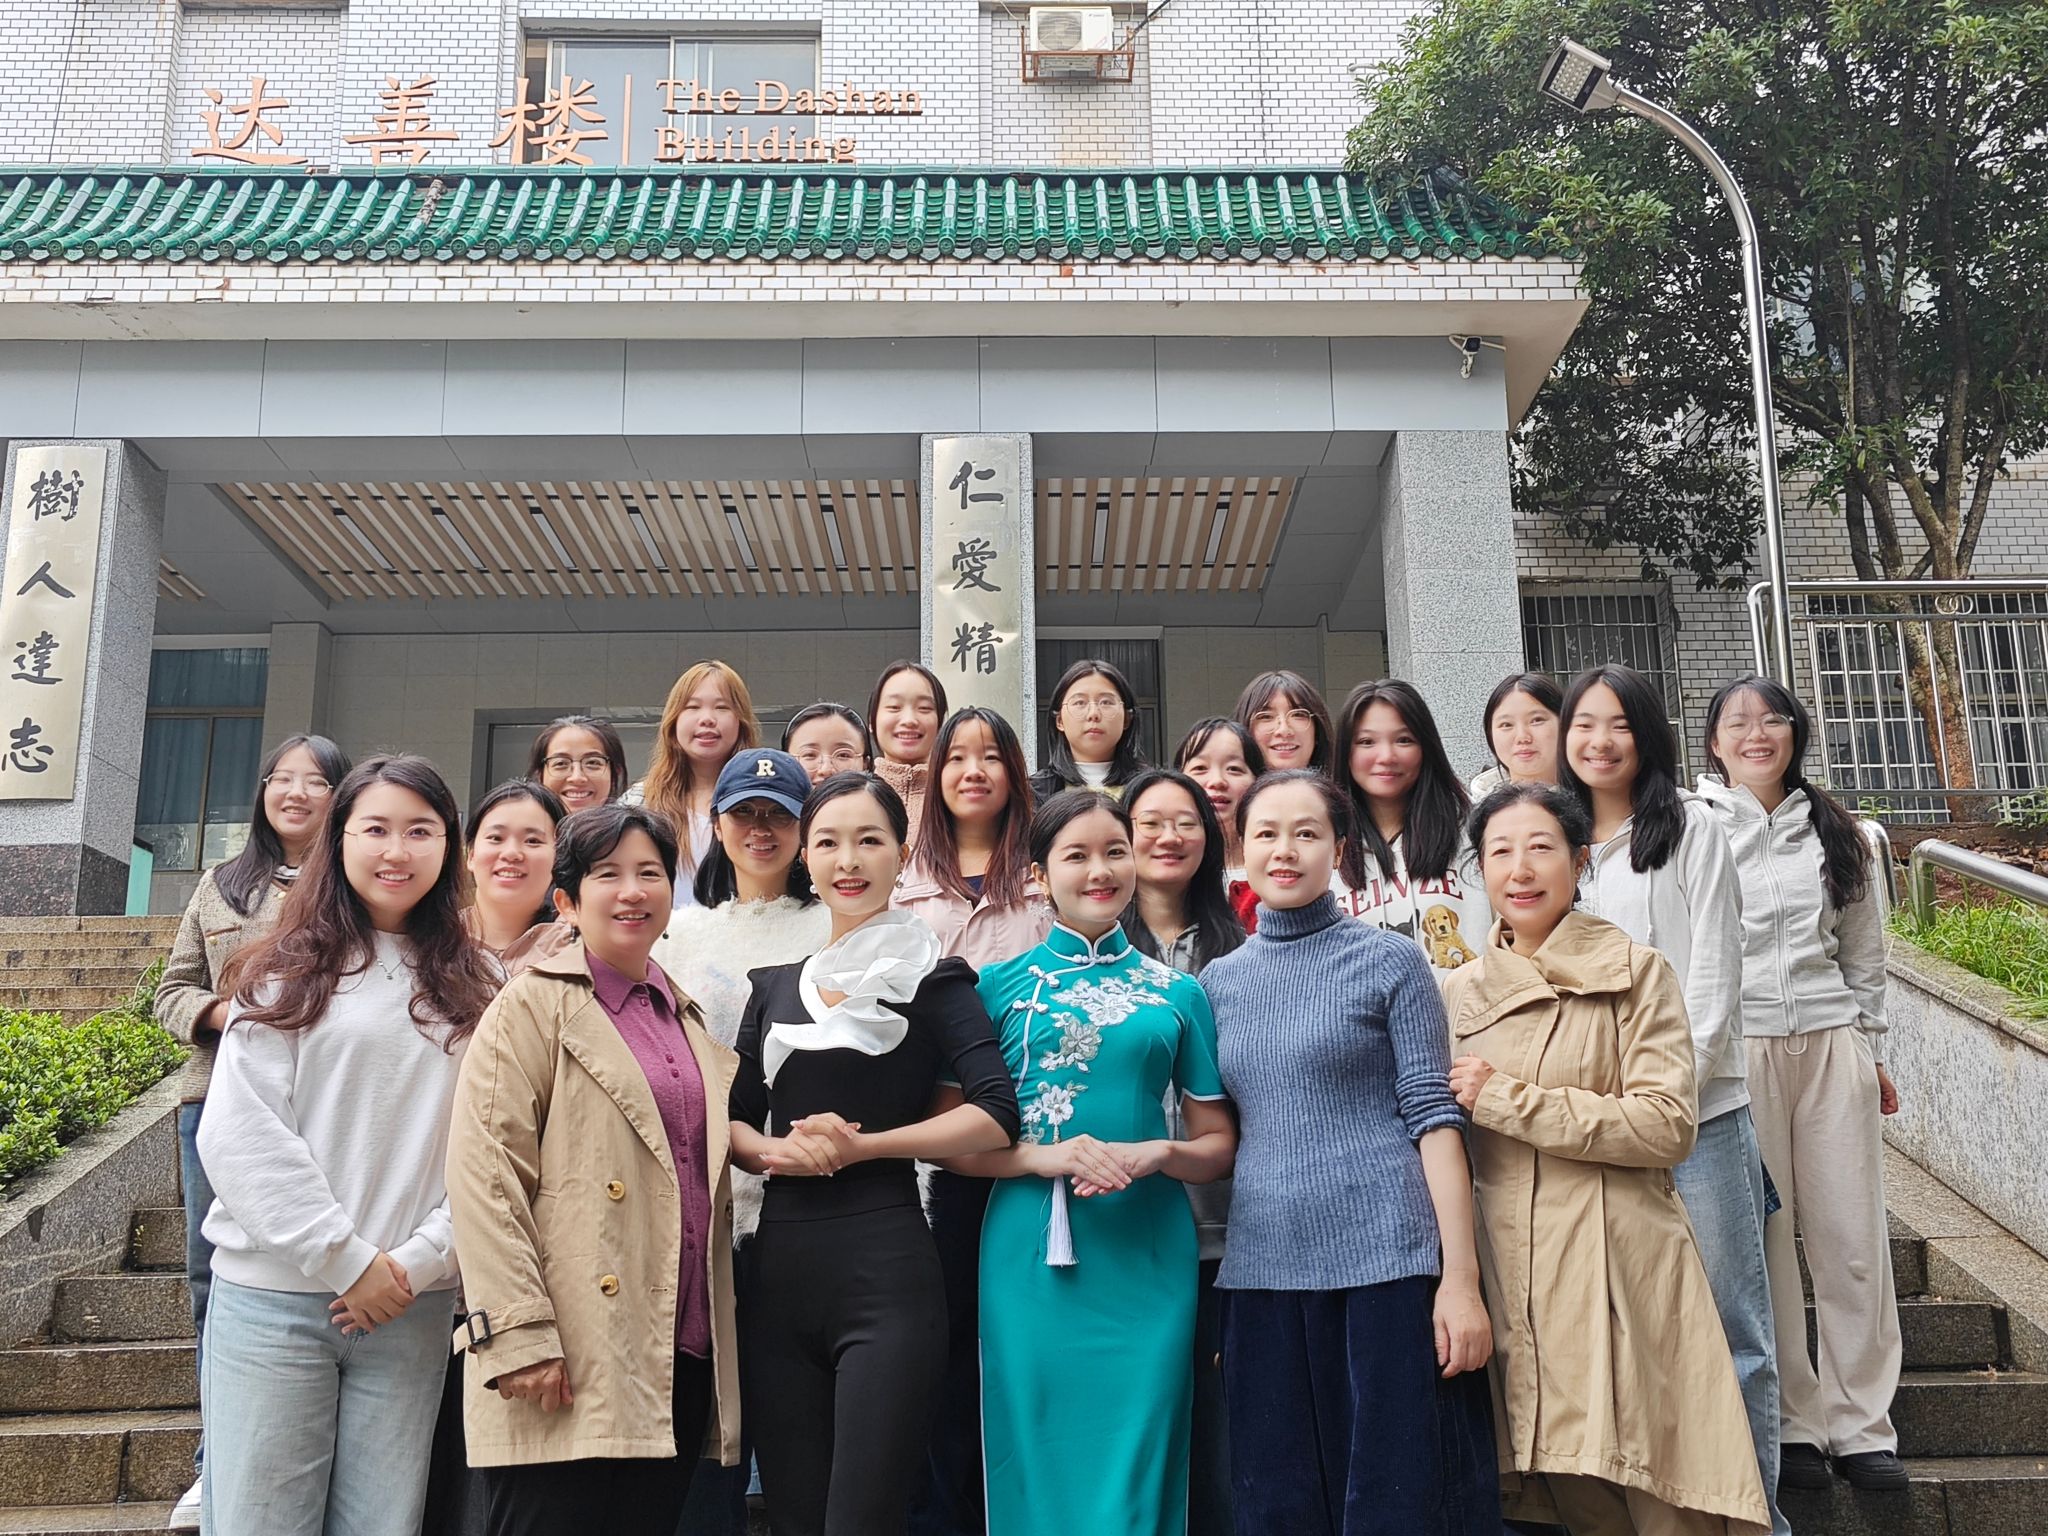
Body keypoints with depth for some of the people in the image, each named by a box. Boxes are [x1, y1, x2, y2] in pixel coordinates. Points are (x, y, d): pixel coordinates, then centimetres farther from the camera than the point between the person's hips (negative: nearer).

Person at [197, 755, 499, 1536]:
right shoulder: (288, 973, 4)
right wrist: (346, 1260, -11)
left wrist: (418, 1261, -10)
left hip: (415, 1308, 2)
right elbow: (239, 1133, -6)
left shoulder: (475, 988, 9)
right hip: (274, 1295, -1)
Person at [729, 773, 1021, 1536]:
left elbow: (996, 1115, -11)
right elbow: (733, 1118, 16)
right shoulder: (775, 986, 13)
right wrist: (776, 1150, -6)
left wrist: (858, 1145, -13)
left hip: (883, 1267, -5)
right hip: (778, 1267, 5)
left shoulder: (932, 977, -2)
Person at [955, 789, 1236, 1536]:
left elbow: (1219, 1143, 11)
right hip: (1032, 1253, -1)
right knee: (1040, 1466, 6)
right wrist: (1045, 1157, -14)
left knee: (1135, 1471, 6)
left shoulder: (1177, 993, 8)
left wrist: (1159, 1153, -10)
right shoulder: (1000, 986, 4)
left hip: (1148, 1256, 1)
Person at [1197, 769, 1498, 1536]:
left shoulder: (1391, 962, 0)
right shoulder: (1218, 982, 11)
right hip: (1263, 1274, 4)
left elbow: (1433, 1116, -5)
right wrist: (1208, 1285, 11)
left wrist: (1460, 1277, -12)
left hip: (1386, 1263, -4)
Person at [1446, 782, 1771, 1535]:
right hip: (1510, 1270, 3)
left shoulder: (1635, 971, -1)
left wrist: (1506, 1099, -13)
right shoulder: (1462, 991, 10)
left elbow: (1667, 1126, -12)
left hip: (1621, 1267, -3)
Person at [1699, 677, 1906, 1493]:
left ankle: (1860, 1424, 14)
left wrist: (1871, 1048, 15)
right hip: (1737, 1048, -3)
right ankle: (1791, 1422, 12)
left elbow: (1864, 951, 17)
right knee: (1761, 1238, 0)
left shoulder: (1834, 832, 12)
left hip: (1831, 1044, 3)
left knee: (1853, 1235, 4)